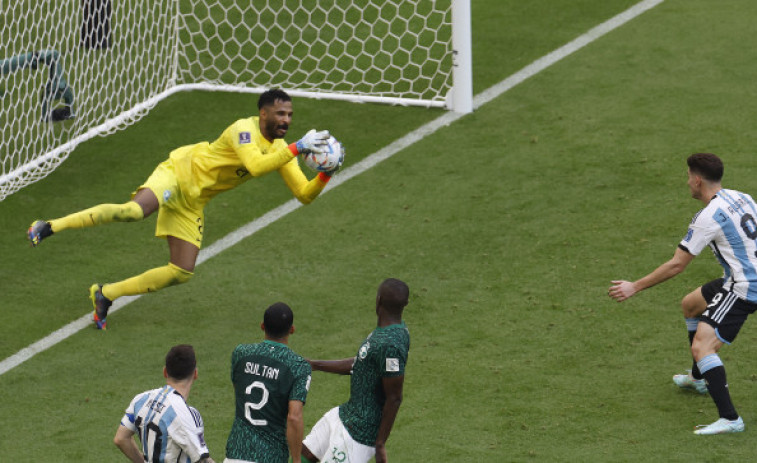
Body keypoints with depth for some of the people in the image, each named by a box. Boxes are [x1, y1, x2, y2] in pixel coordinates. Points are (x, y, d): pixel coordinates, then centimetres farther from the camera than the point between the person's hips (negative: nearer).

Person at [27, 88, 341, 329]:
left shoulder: (279, 149, 5)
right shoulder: (244, 130, -19)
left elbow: (305, 194, 5)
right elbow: (256, 166, -39)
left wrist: (326, 175, -15)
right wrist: (298, 148, -38)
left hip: (193, 201, 8)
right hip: (182, 172, -8)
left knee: (182, 273, 0)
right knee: (133, 211, -36)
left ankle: (106, 295, 12)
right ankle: (49, 227, -29)